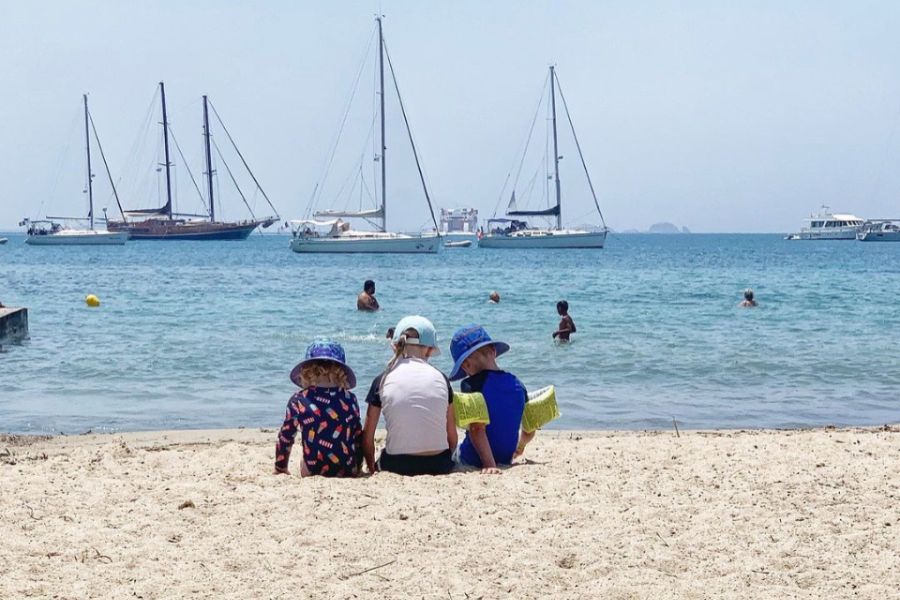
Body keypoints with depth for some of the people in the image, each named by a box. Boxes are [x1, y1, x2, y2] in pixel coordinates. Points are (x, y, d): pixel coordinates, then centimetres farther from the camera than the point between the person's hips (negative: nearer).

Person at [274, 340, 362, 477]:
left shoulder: (298, 401, -3)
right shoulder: (350, 400, 2)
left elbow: (285, 438, 5)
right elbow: (358, 437, 11)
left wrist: (280, 469, 20)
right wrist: (357, 468, 25)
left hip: (313, 471, -1)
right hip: (350, 471, 1)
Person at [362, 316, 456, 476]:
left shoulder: (382, 381, 0)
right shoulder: (440, 378, 5)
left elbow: (367, 438, 4)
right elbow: (452, 438, 8)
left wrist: (372, 469, 20)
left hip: (397, 466, -1)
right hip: (440, 466, 2)